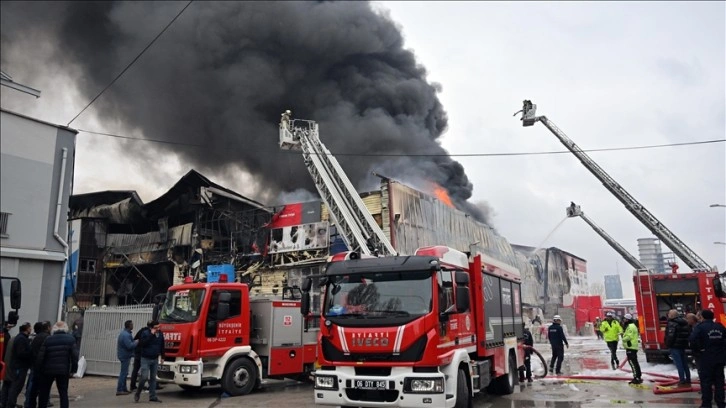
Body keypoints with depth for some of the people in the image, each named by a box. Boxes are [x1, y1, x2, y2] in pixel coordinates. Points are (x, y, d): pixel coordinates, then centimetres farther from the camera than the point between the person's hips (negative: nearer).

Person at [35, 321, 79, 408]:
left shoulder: (48, 339, -1)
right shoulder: (71, 339, -1)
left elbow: (40, 356, -5)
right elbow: (75, 356, -7)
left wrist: (37, 369, 5)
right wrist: (73, 370, -1)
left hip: (48, 370, 0)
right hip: (63, 370, 0)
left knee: (44, 393, 16)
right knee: (63, 393, 4)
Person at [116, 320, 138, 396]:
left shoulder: (124, 333, 12)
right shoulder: (126, 335, -22)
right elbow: (130, 346, -27)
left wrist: (134, 341, 4)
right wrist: (136, 342, -12)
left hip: (124, 355, 11)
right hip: (125, 355, -11)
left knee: (124, 373, 17)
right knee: (123, 373, -6)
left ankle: (124, 389, 25)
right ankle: (119, 390, -4)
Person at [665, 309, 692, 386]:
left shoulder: (672, 324, -17)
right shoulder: (685, 323, 12)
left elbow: (670, 336, -22)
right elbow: (689, 334, 15)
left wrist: (668, 345, -11)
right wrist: (686, 343, 18)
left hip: (675, 346, -8)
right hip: (683, 346, 9)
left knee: (679, 364, -4)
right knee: (684, 363, 16)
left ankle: (682, 381, -3)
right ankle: (688, 380, 21)